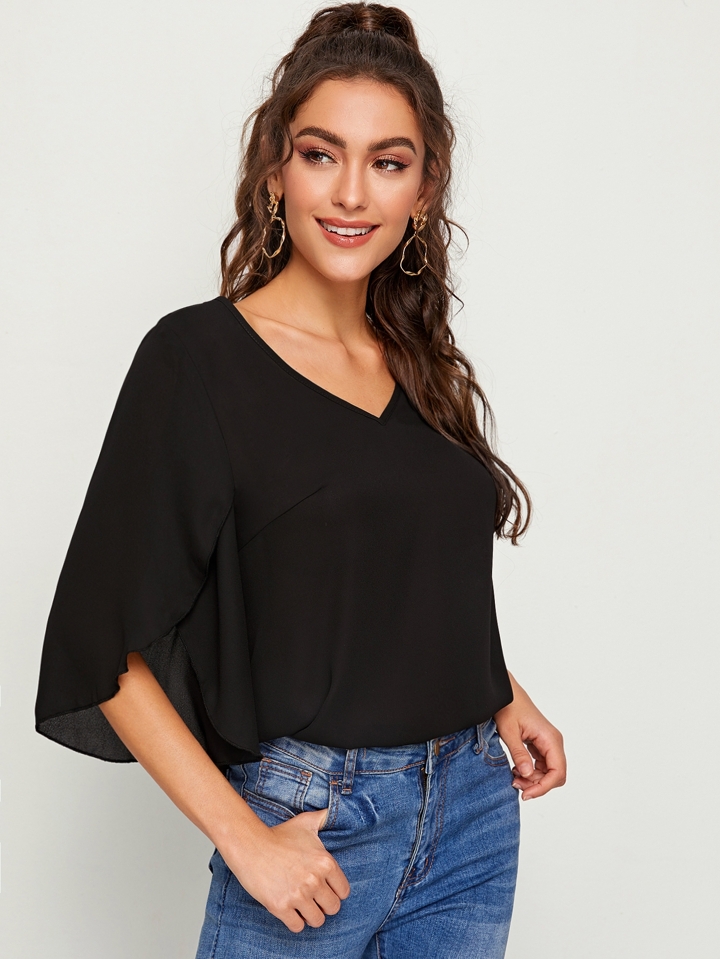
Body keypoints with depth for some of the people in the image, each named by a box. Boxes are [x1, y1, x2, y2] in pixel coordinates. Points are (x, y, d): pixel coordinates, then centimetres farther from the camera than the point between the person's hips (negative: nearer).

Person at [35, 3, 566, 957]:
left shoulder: (422, 364, 7)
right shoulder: (199, 358, -11)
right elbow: (106, 646, -14)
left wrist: (503, 695, 6)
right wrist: (243, 839, -16)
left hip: (474, 811, 6)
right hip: (310, 816, -5)